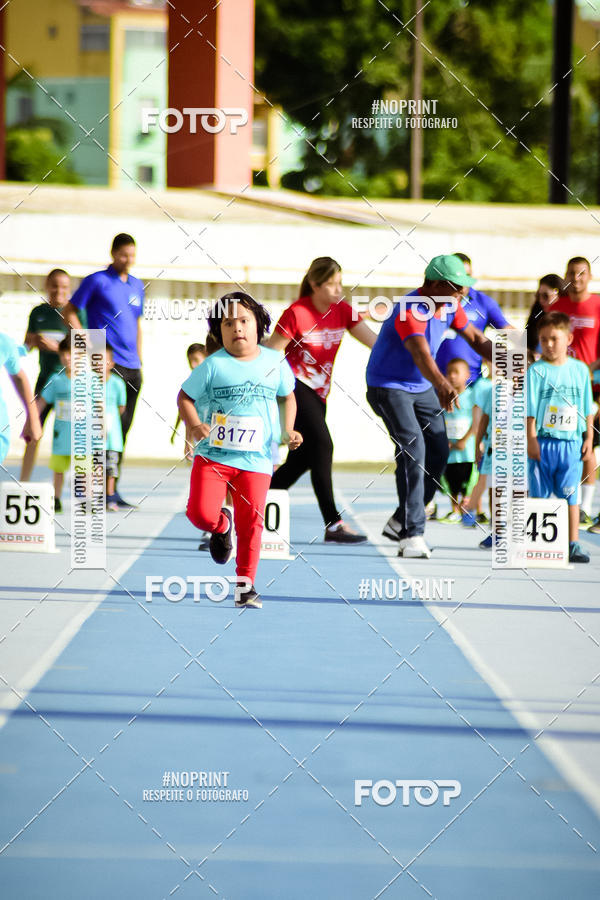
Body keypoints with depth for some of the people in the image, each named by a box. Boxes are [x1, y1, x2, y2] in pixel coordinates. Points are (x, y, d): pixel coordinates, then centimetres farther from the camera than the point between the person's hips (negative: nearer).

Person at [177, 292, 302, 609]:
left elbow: (288, 396, 21)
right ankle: (221, 526, 24)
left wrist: (288, 431, 7)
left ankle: (246, 585, 13)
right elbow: (185, 397, 4)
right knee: (201, 513, -14)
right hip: (213, 453, -1)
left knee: (250, 522, -1)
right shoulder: (213, 366, -4)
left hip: (256, 459, 1)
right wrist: (194, 425, -14)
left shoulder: (275, 363, 4)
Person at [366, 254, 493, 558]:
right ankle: (411, 534, -24)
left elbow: (476, 339, 10)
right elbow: (420, 353, -48)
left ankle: (400, 522, 20)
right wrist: (442, 384, -65)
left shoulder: (450, 305, -4)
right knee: (413, 450, -22)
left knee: (438, 454, 6)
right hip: (388, 386, -9)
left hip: (423, 388, 9)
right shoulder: (411, 312, -31)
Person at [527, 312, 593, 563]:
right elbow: (530, 410, -3)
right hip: (543, 442, -1)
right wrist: (531, 439, -9)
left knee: (570, 495, 0)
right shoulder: (536, 371, -2)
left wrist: (588, 438, 8)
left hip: (572, 442, 2)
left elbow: (587, 409, 12)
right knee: (539, 495, 3)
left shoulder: (580, 370, 7)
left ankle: (573, 545, 2)